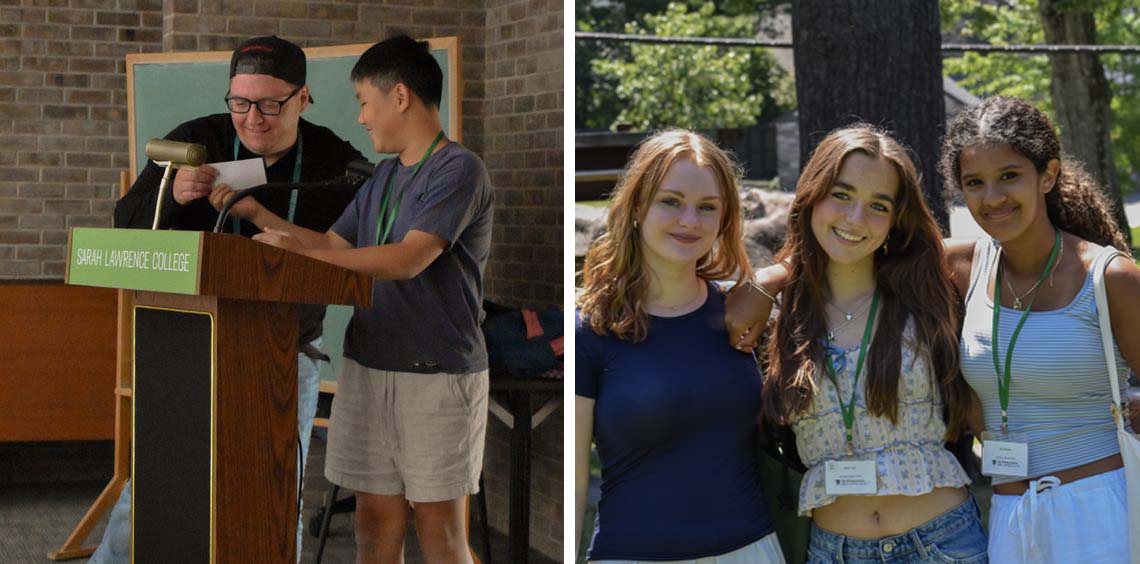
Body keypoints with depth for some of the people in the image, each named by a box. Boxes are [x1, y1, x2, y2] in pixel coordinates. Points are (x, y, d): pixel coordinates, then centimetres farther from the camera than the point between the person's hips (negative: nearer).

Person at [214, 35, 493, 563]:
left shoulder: (459, 170, -11)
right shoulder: (383, 176, 16)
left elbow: (409, 260, -21)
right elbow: (335, 246, 21)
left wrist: (303, 253, -22)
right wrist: (257, 213, 13)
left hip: (438, 375, -7)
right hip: (368, 369, 7)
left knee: (437, 521, -1)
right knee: (374, 515, 7)